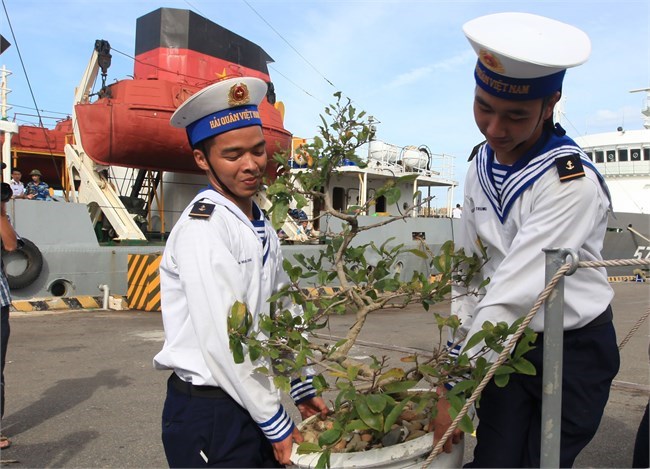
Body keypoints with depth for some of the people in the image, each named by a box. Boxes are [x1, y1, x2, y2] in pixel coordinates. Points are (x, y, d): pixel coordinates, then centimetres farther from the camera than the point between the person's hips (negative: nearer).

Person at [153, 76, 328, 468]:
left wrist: (304, 390, 12)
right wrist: (277, 426, -15)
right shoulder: (203, 227, -19)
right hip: (209, 416, -7)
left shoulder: (262, 228, 8)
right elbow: (224, 341, -23)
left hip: (254, 404, 8)